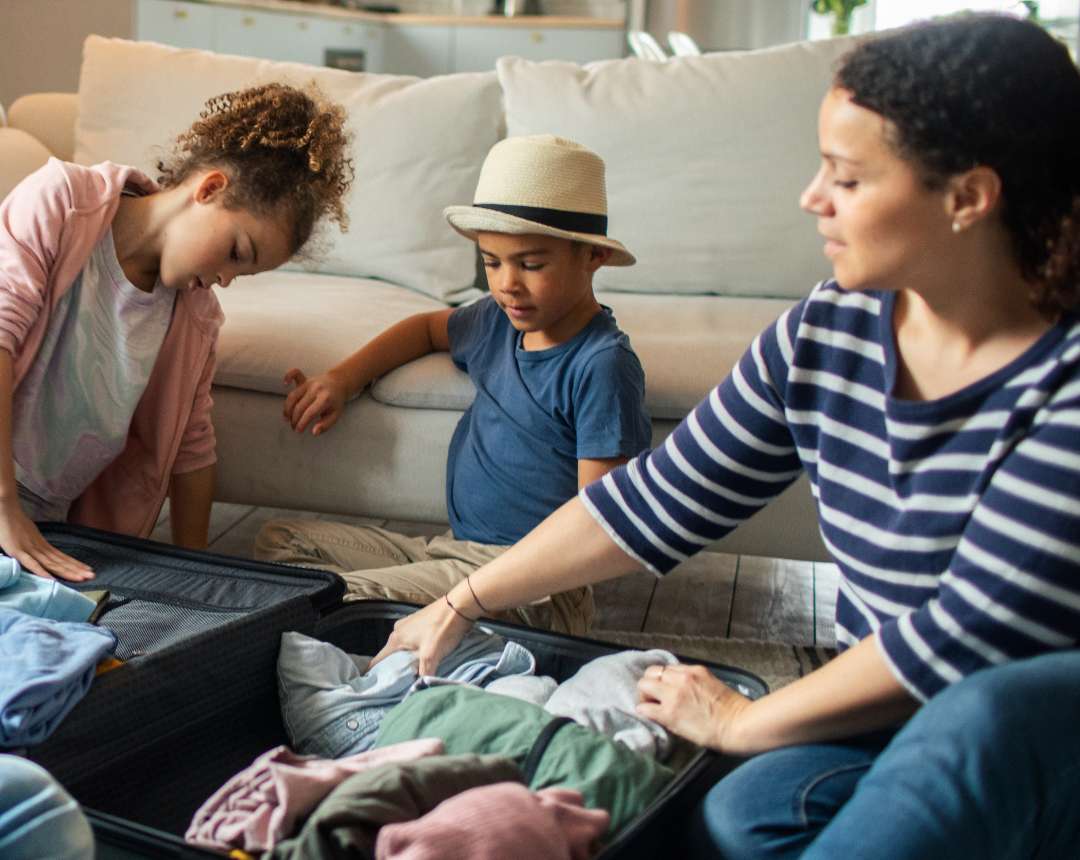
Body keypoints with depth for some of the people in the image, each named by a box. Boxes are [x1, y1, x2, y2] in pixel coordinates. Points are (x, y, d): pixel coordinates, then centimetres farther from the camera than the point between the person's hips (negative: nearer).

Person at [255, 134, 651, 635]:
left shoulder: (602, 365, -16)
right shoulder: (501, 321, 9)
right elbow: (428, 327, 32)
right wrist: (342, 379, 16)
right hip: (452, 551, 9)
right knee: (279, 541, 8)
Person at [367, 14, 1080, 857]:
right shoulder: (824, 337, -3)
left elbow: (976, 629, -22)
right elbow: (655, 503, 4)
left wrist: (743, 720, -12)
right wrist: (463, 604, 8)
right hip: (900, 717, 4)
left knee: (985, 712, -37)